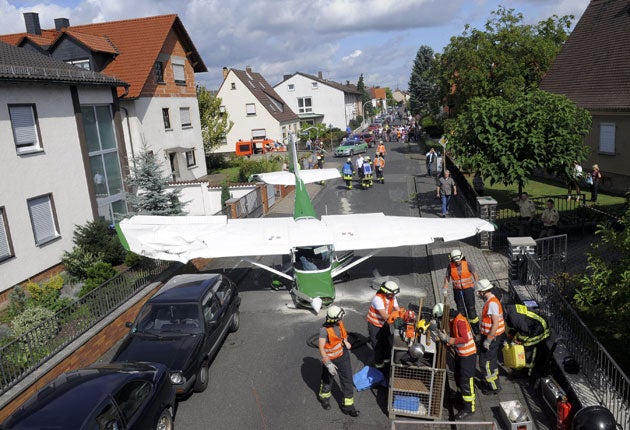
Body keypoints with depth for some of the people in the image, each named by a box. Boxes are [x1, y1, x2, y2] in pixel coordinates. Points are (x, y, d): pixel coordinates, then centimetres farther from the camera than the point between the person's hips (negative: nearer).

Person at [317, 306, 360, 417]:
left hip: (343, 355, 5)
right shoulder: (325, 329, -30)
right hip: (331, 358, -5)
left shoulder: (339, 323, -10)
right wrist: (328, 364, -33)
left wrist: (346, 342, -5)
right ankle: (324, 397, 50)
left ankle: (348, 406, 21)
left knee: (347, 380, 7)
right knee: (327, 380, 20)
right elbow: (321, 347, -30)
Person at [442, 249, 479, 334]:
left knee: (471, 307, -1)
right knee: (460, 308, 10)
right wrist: (445, 289, 1)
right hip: (457, 290, 2)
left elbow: (475, 274, -4)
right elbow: (447, 277, 3)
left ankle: (475, 326, 10)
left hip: (468, 288, -2)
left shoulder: (467, 264, -11)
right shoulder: (450, 266, -6)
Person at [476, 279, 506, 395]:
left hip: (492, 337, -10)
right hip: (492, 336, 10)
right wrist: (485, 337, 23)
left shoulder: (492, 303, -26)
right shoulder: (490, 300, 6)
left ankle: (494, 387, 14)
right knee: (492, 360, 23)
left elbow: (496, 323, -27)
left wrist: (488, 340, -23)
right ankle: (494, 382, 39)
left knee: (485, 363, 0)